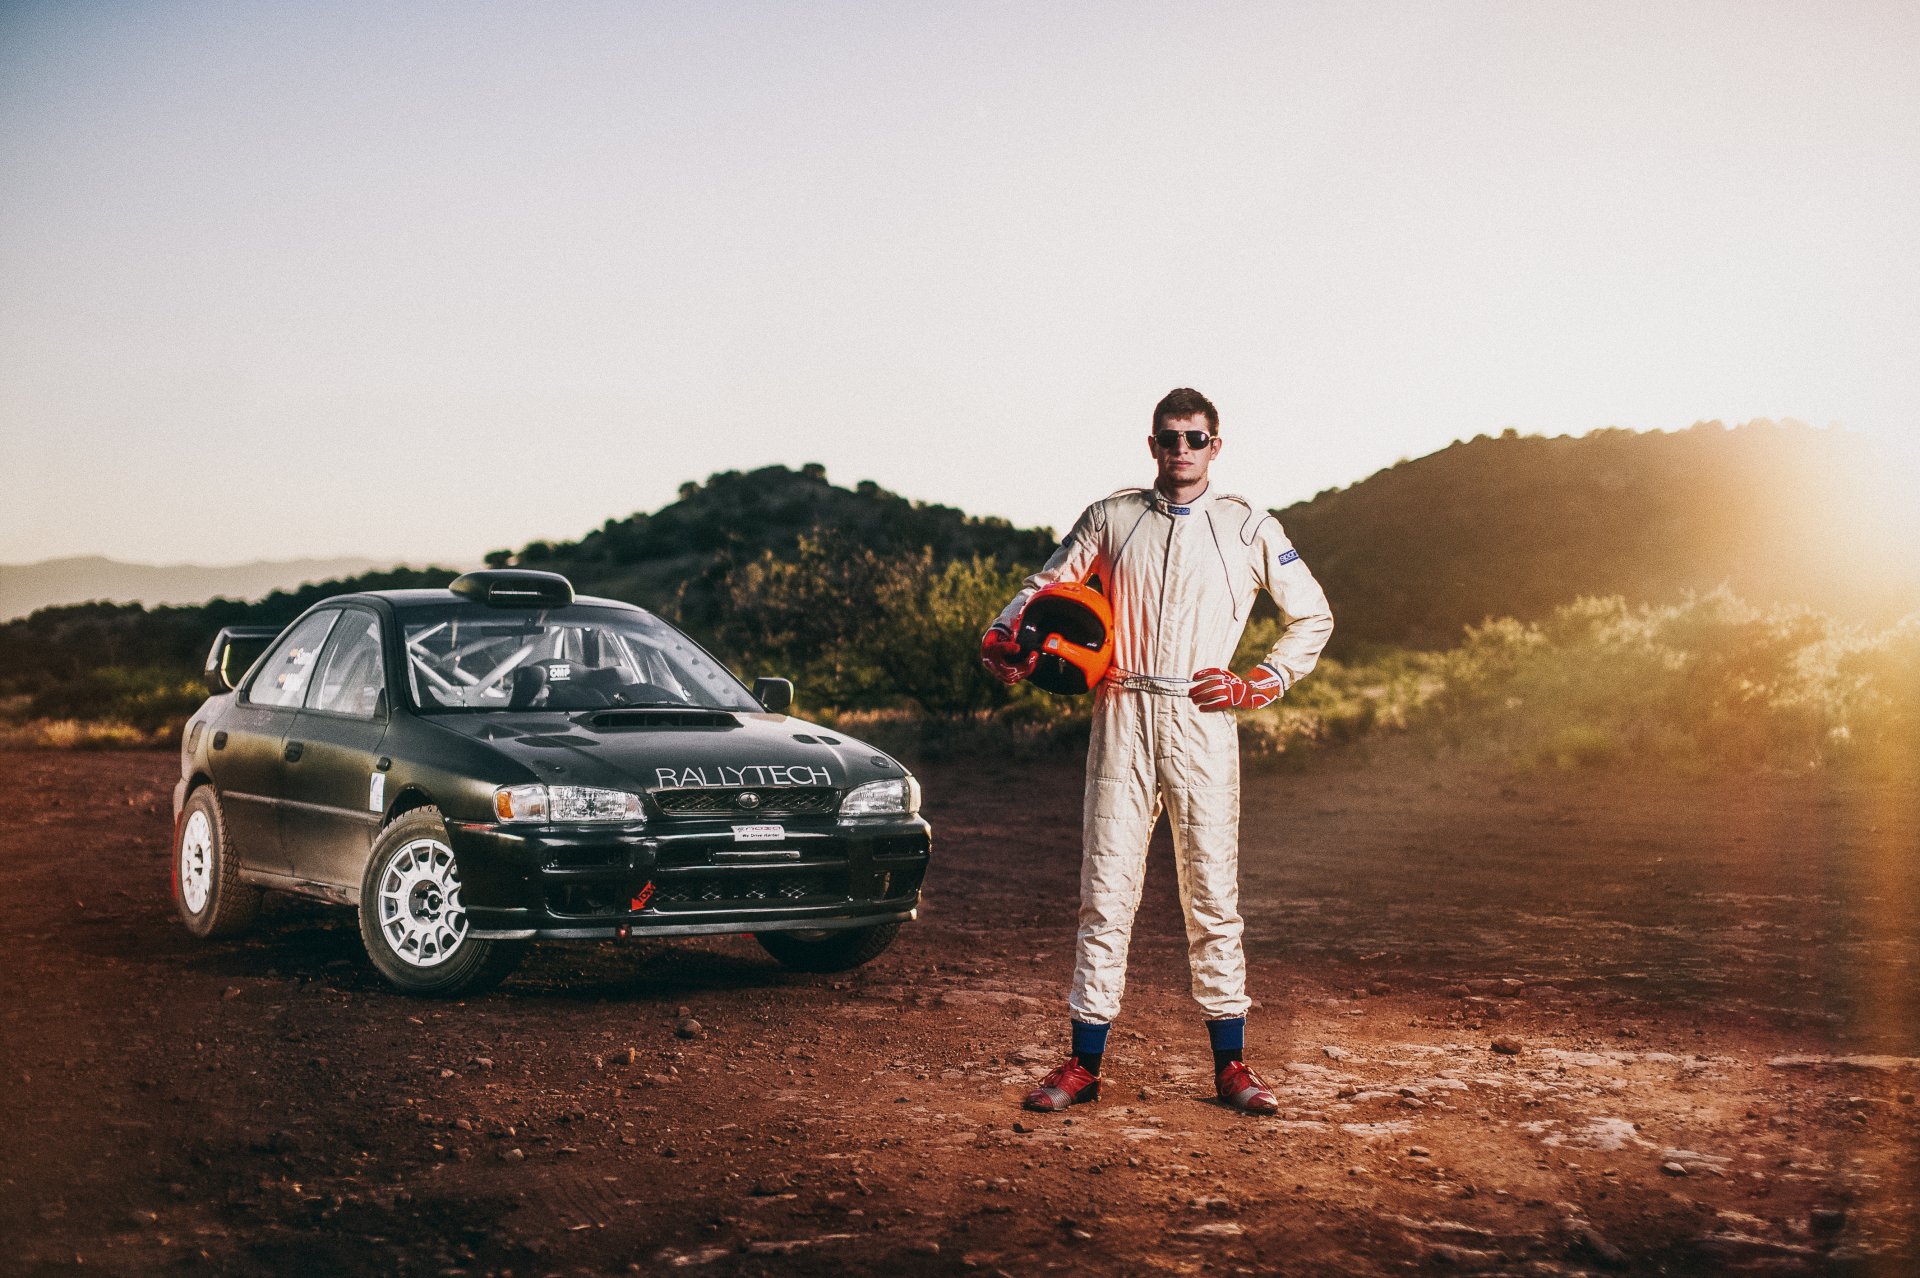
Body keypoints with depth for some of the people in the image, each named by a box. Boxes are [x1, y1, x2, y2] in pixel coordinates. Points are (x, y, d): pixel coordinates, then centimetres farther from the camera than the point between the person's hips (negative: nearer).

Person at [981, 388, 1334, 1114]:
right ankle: (1085, 1062, 5)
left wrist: (1257, 685, 1)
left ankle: (1230, 1063, 8)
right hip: (1121, 719, 1)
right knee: (1105, 889, 0)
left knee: (1212, 892, 1)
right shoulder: (1110, 519, 11)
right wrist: (1001, 641, -10)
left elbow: (1312, 618, 14)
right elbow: (1049, 586, 11)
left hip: (1202, 724, -1)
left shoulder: (1249, 529, 9)